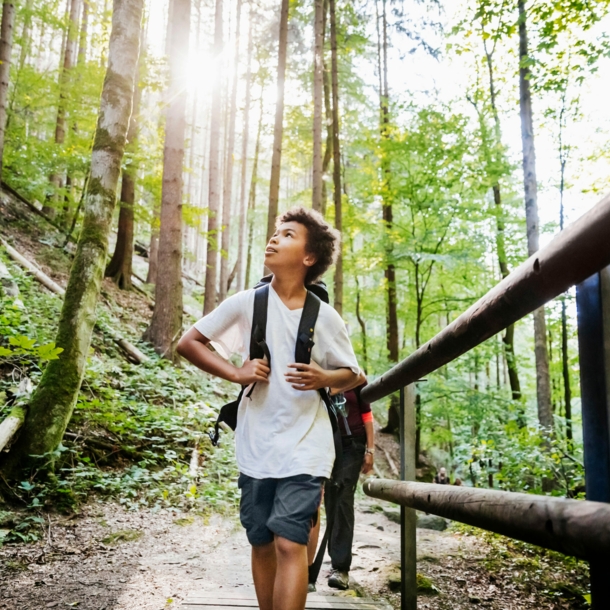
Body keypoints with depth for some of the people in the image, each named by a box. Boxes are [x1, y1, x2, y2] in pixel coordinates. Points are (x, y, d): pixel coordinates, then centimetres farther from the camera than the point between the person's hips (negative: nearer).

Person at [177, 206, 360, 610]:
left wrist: (323, 378, -15)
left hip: (305, 448, -2)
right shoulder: (247, 302, -3)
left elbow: (352, 374, 8)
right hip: (256, 448, 2)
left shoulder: (325, 317, -5)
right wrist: (235, 373, -12)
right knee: (262, 545, 13)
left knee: (290, 544, -11)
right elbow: (188, 343, 2)